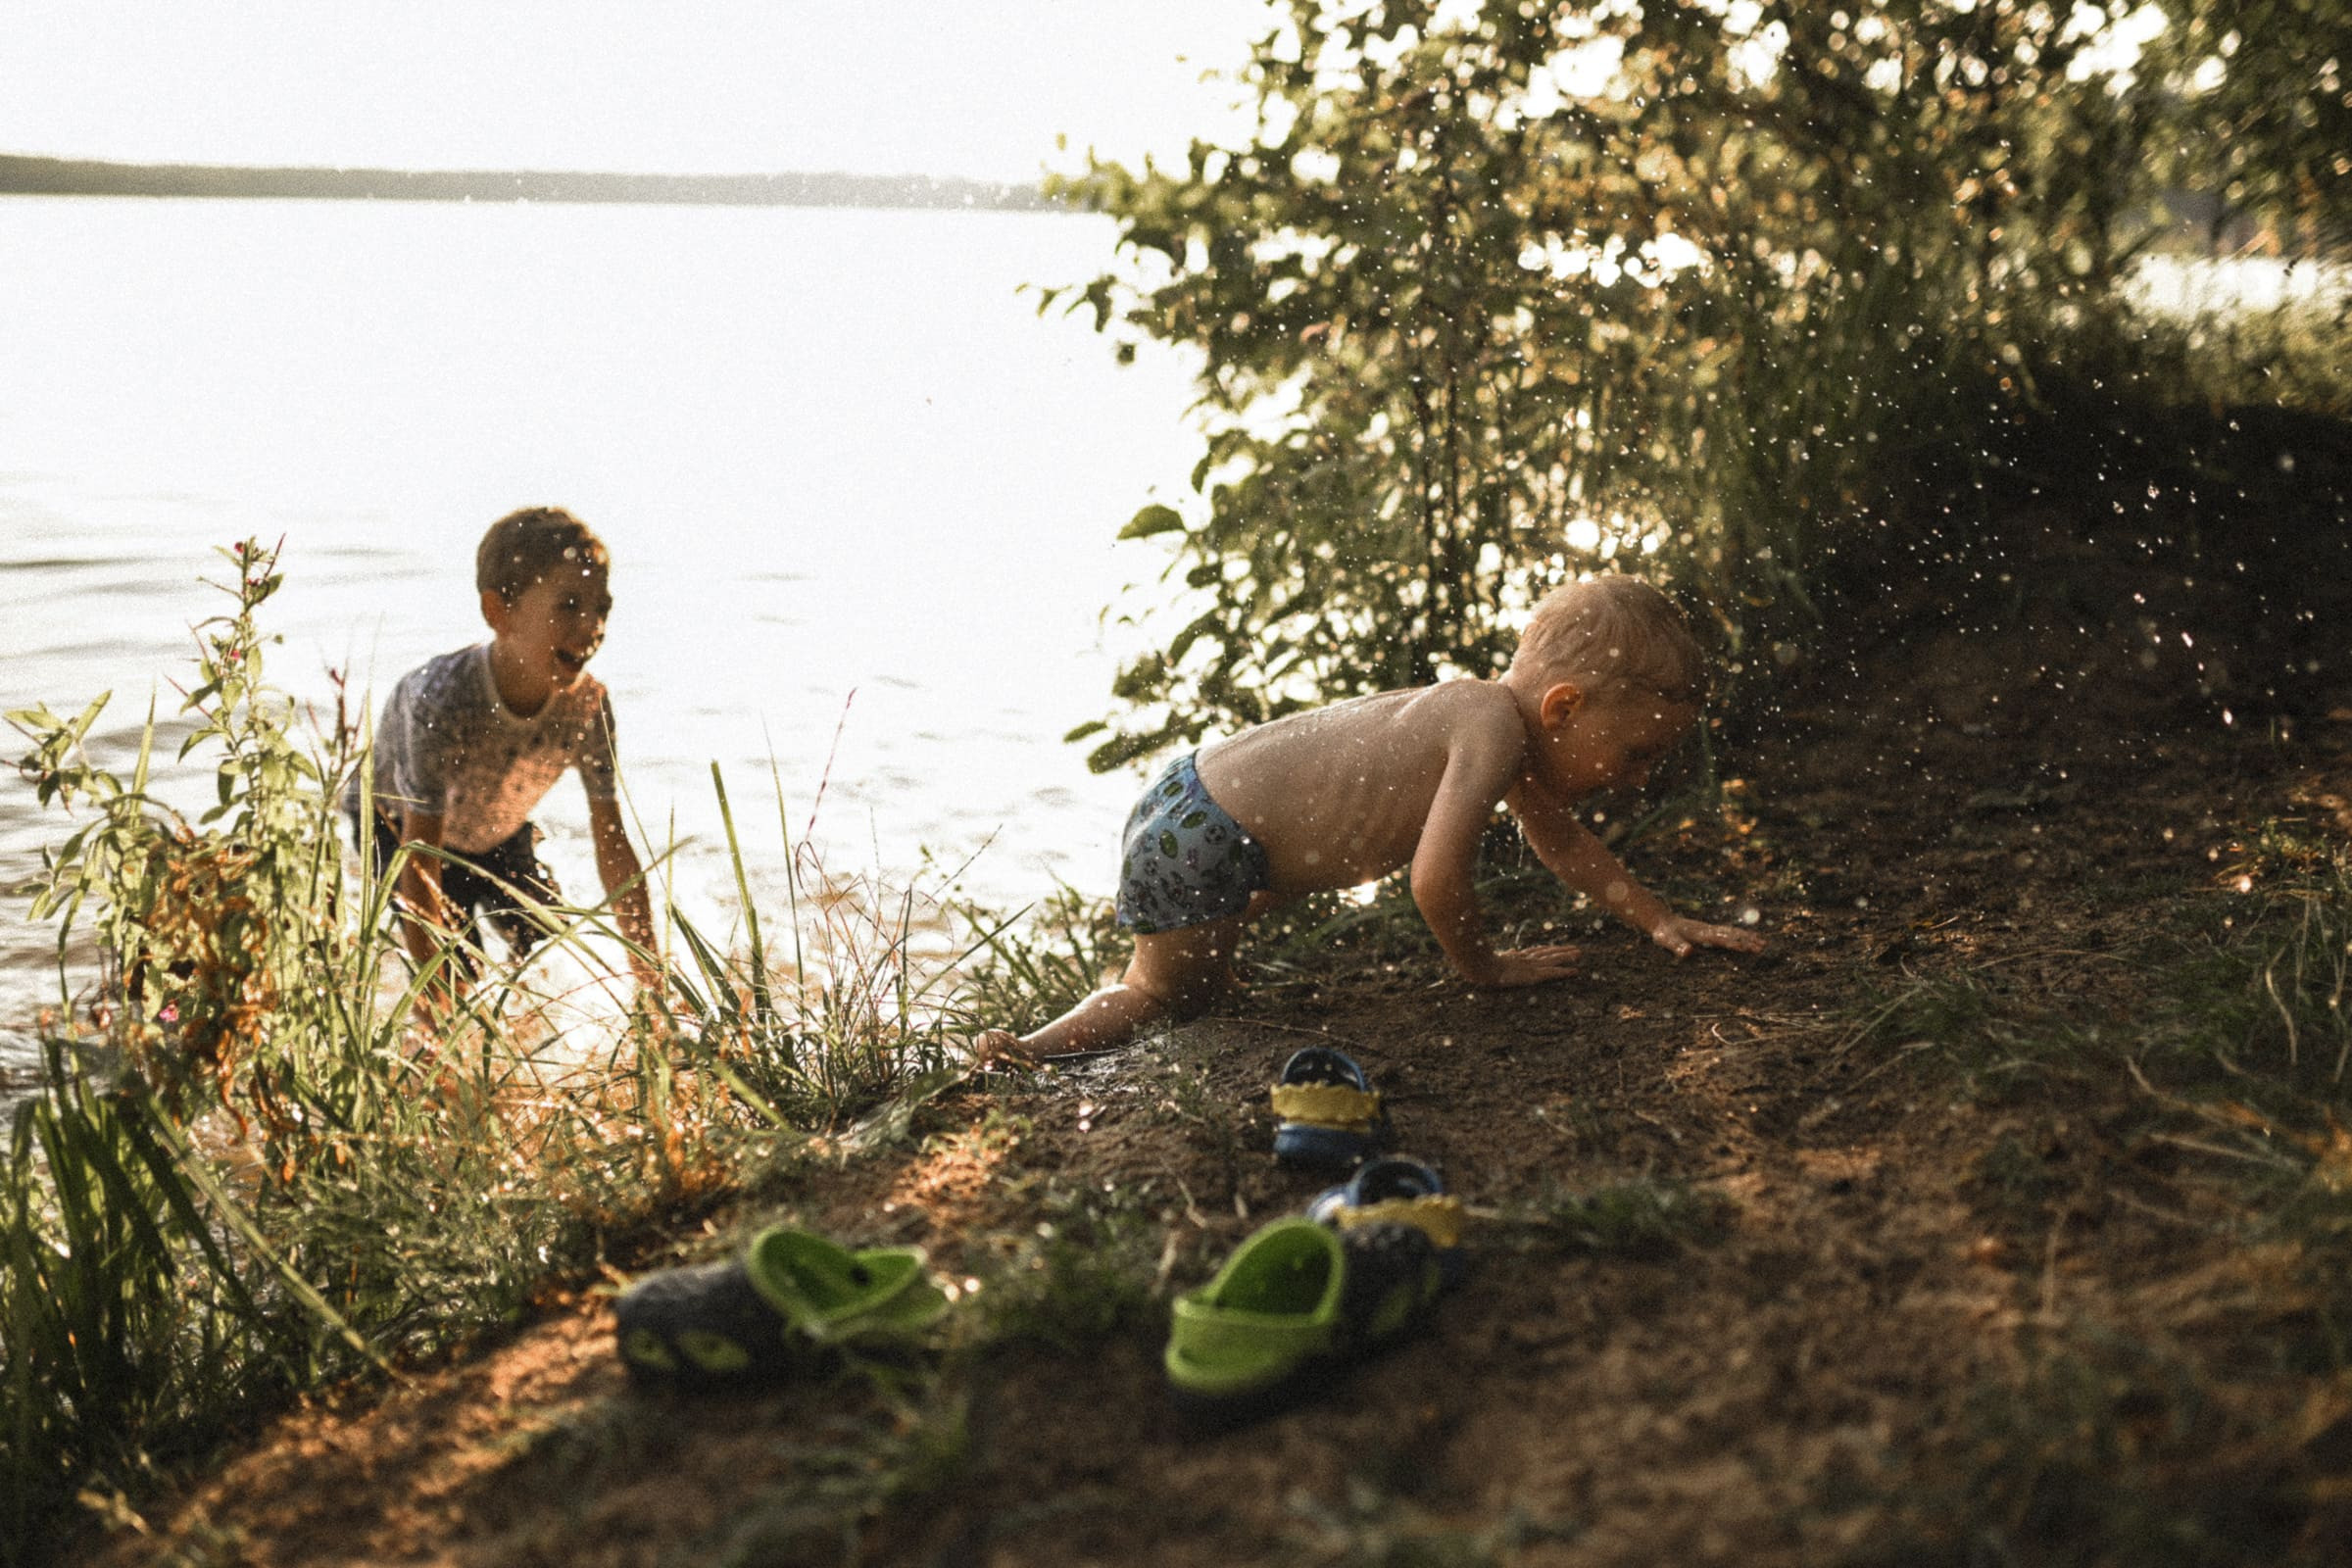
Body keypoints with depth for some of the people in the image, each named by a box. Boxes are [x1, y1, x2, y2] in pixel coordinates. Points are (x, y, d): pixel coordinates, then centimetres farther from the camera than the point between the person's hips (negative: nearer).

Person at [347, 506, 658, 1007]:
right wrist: (439, 1002, -38)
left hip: (499, 831, 5)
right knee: (459, 973, -17)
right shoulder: (443, 700, -41)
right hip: (398, 827, -4)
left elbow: (614, 845, -18)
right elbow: (419, 864, -37)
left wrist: (651, 981, -20)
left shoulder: (588, 703, -27)